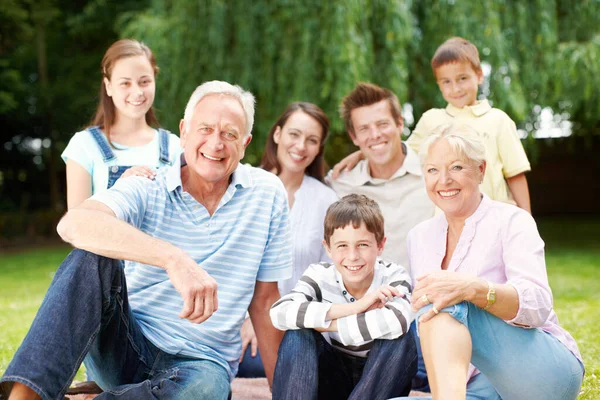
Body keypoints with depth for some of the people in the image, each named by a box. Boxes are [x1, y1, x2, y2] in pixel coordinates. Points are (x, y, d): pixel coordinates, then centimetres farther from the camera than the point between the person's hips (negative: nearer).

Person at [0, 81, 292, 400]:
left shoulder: (267, 193, 0)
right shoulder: (147, 191, -6)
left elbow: (264, 301, 7)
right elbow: (74, 224, -30)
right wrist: (173, 258, -43)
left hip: (200, 363, 0)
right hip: (126, 348, 0)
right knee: (93, 256, -26)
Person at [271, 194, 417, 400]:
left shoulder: (393, 277, -18)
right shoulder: (320, 275, -15)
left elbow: (397, 320, -42)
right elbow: (279, 312, -35)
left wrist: (322, 323, -33)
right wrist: (353, 307, -39)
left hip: (383, 380, -1)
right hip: (333, 377, 1)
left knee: (400, 336, -30)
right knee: (298, 333, -25)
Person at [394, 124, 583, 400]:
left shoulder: (511, 221, -6)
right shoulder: (419, 237, 10)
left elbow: (539, 305, -21)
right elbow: (422, 317, 16)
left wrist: (472, 288, -40)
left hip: (550, 372, -4)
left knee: (448, 302, -31)